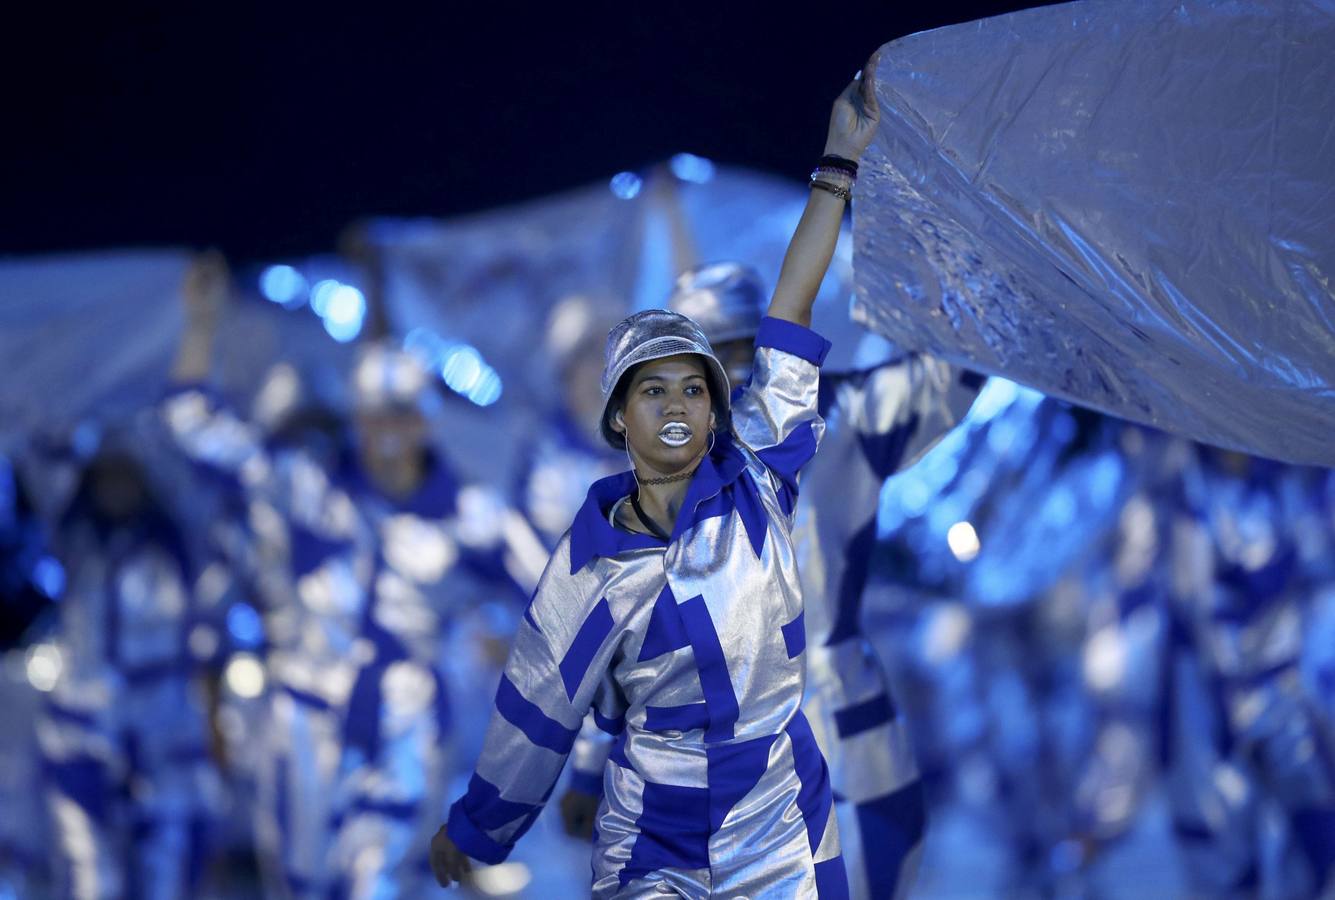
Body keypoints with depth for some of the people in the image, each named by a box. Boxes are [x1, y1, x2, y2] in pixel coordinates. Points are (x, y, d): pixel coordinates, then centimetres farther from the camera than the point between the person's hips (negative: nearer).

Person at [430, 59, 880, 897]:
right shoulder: (593, 560, -6)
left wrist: (840, 165, -3)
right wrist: (475, 829, 11)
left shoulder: (754, 482, -4)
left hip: (781, 827, 1)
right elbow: (539, 701, 3)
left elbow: (790, 315, -5)